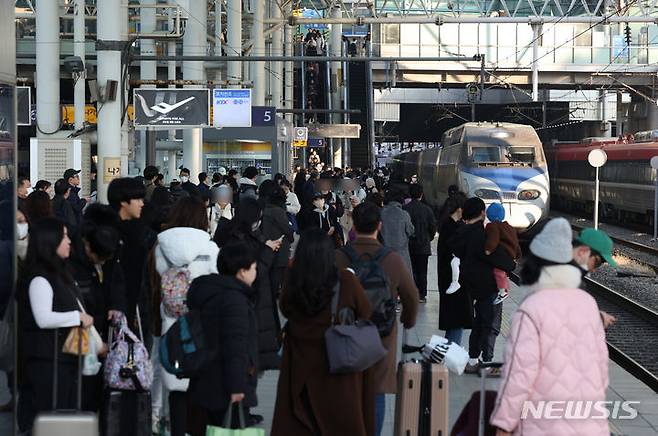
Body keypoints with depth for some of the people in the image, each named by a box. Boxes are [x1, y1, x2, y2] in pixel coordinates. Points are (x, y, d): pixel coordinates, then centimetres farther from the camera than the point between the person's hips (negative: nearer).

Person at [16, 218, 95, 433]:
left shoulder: (60, 275, 16)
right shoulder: (39, 278, -13)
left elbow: (77, 309, 21)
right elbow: (43, 319, -22)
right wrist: (78, 317, -13)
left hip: (65, 357, 9)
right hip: (46, 360, -9)